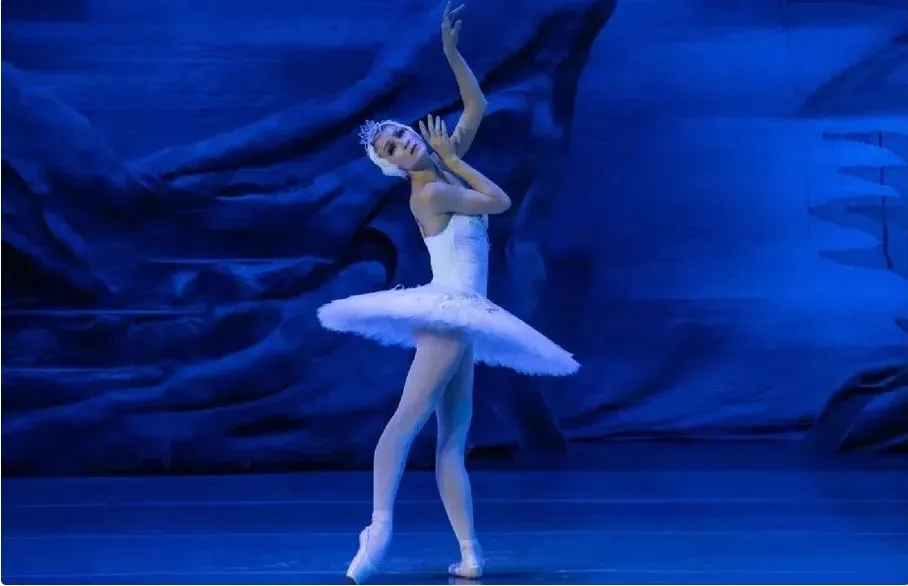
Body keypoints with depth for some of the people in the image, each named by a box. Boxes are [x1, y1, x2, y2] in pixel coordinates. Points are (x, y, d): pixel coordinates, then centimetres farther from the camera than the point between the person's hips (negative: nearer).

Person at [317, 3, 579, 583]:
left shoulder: (444, 168, 11)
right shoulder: (431, 191, -11)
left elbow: (477, 106, 17)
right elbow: (500, 201, -8)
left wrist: (452, 52, 8)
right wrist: (453, 160, -1)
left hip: (458, 318, 8)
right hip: (447, 311, -8)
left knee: (453, 440, 3)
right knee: (408, 417, -20)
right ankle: (380, 526, -30)